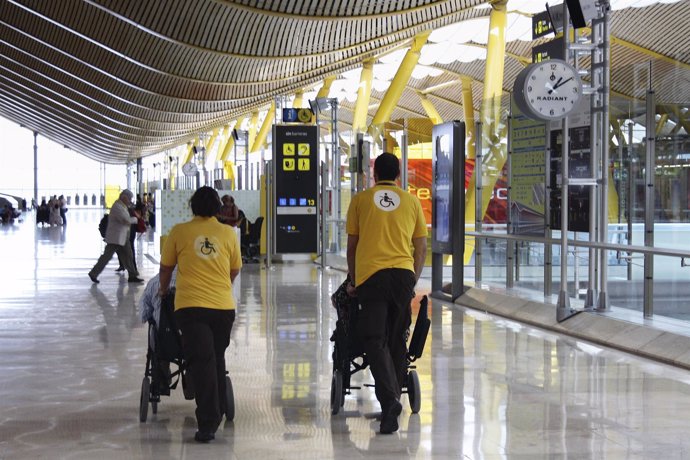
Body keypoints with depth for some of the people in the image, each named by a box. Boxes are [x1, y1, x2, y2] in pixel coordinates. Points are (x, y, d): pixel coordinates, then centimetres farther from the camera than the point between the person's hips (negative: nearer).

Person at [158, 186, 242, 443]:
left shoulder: (179, 232, 2)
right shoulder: (228, 233, 6)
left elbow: (166, 268, 11)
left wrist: (163, 290, 32)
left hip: (191, 306, -2)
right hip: (224, 306, 2)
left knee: (201, 362, -6)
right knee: (217, 360, 19)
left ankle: (208, 423, -14)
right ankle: (217, 414, 29)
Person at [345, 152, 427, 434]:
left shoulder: (360, 200, 9)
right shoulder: (411, 202, 12)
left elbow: (352, 245, 11)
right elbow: (421, 247, 13)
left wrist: (353, 281, 21)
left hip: (371, 275, -2)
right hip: (404, 273, 2)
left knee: (375, 340, -4)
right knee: (397, 340, 14)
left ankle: (389, 400, -22)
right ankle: (393, 400, 19)